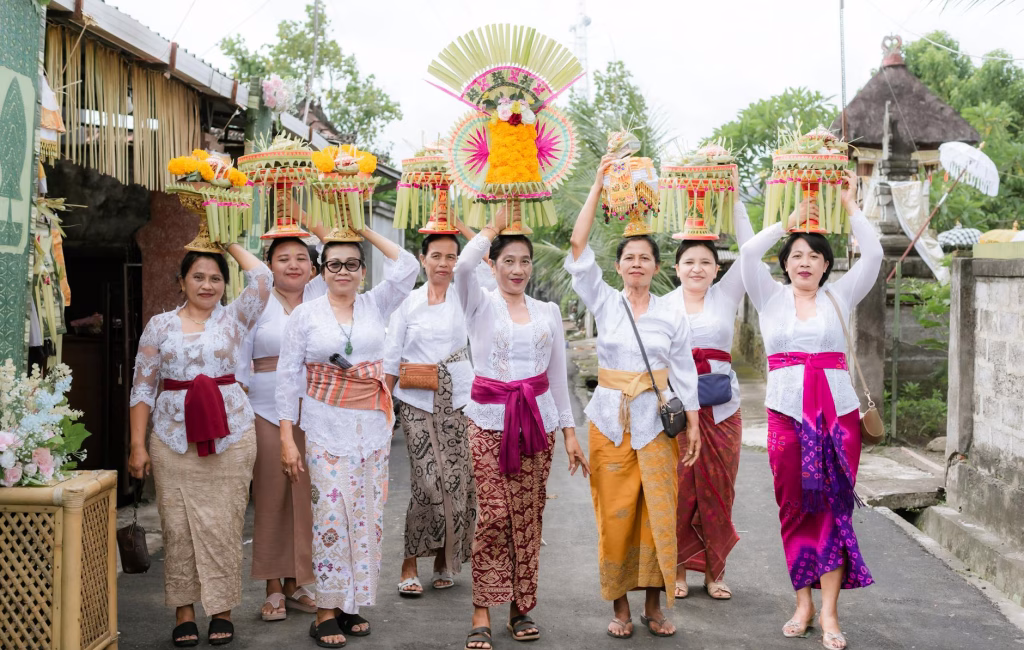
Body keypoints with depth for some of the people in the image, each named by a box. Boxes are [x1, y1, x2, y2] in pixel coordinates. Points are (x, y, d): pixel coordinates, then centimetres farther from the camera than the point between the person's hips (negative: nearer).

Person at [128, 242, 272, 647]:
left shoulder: (234, 319, 8)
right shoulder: (160, 325, 9)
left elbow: (261, 277, -9)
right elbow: (143, 389, 7)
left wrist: (229, 243, 4)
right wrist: (138, 445, 1)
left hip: (230, 435, -1)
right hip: (173, 437, 1)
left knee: (223, 525, 0)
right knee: (178, 526, 1)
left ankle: (221, 609, 12)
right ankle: (184, 611, 12)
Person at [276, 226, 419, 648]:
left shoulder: (375, 306, 8)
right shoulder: (305, 315, 2)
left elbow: (407, 266, -5)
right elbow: (288, 378, 0)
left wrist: (364, 230, -1)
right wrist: (287, 439, -6)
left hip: (372, 427, 3)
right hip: (327, 427, -3)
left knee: (367, 514, 5)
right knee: (331, 515, -7)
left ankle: (352, 605, 17)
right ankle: (326, 613, 3)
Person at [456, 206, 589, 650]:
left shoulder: (548, 312, 11)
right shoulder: (480, 305, 2)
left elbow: (558, 375, 13)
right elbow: (463, 266, -21)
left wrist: (569, 431, 10)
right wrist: (495, 226, -7)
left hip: (537, 419, 3)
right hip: (489, 419, -3)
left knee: (528, 515, 4)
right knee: (493, 515, -10)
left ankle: (521, 607, 16)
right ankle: (482, 614, 0)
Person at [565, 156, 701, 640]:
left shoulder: (672, 313, 3)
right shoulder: (604, 303, 2)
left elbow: (685, 371, 5)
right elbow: (578, 247, -6)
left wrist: (694, 424, 0)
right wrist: (599, 184, -9)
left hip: (656, 421, 0)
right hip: (610, 418, 0)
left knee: (657, 513, 1)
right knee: (615, 514, 2)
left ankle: (653, 605, 13)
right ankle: (619, 605, 13)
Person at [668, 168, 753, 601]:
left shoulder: (726, 296, 8)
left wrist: (735, 203, -6)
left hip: (721, 407, 1)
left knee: (717, 491, 5)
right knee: (676, 491, 0)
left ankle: (714, 570, 17)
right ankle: (678, 569, 14)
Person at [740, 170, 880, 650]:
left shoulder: (839, 296, 11)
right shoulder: (771, 297, 9)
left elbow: (873, 255, 0)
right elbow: (748, 253, -5)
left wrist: (850, 205, 3)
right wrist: (790, 220, 1)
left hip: (837, 410, 0)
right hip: (786, 410, 0)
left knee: (834, 506, -2)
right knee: (795, 506, 3)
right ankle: (803, 604, 13)